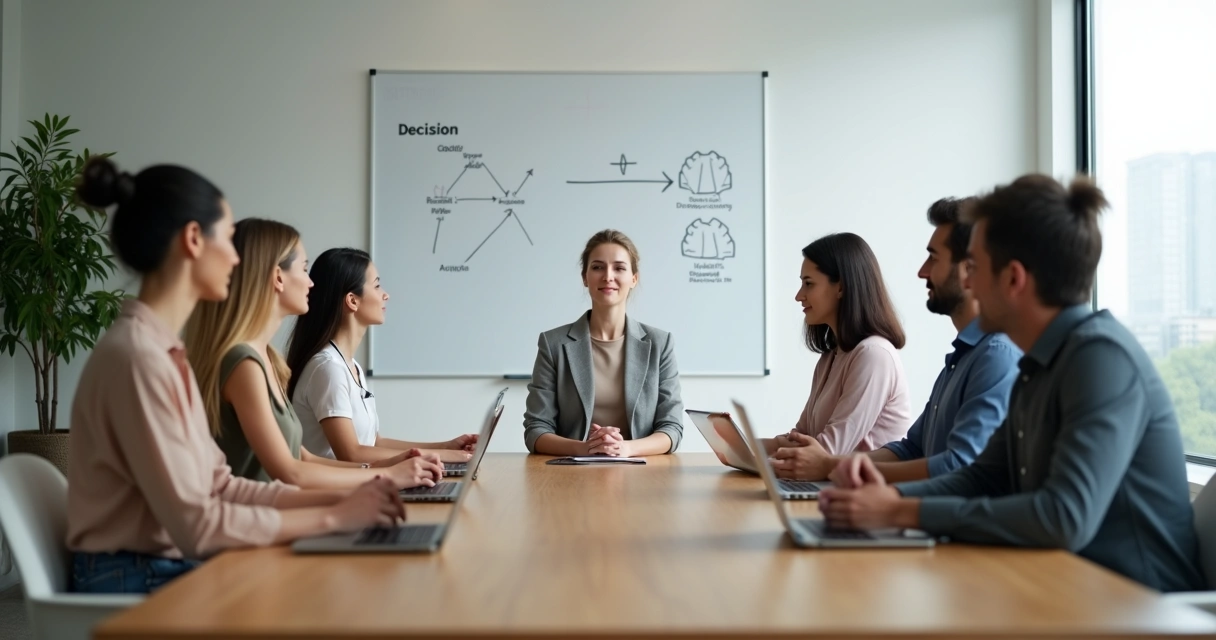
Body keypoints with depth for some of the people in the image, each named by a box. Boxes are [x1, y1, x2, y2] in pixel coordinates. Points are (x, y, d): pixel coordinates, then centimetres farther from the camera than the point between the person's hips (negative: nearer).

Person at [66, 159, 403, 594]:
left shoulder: (163, 351, 8)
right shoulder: (136, 355, -21)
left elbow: (218, 485, 6)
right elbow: (196, 525, -22)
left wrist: (337, 497, -4)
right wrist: (333, 517, -16)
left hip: (170, 574, 8)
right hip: (134, 584, -8)